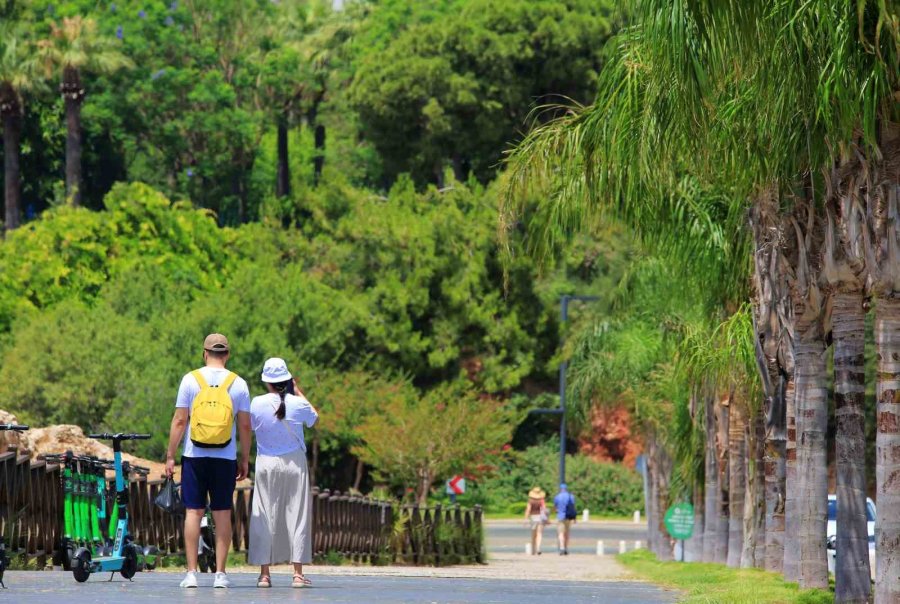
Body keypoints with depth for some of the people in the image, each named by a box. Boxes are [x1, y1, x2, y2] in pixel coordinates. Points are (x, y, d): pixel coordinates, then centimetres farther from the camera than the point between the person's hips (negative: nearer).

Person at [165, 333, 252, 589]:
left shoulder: (191, 379, -1)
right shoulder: (238, 384, 2)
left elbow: (179, 420, -2)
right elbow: (245, 425, 3)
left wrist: (170, 456, 2)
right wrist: (245, 460, 11)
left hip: (194, 455, -1)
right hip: (225, 458, 1)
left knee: (193, 512, 2)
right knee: (223, 514, 4)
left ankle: (191, 572, -1)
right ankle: (220, 573, 2)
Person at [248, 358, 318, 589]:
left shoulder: (257, 404, -9)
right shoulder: (298, 404, -8)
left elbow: (250, 426, 7)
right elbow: (314, 418, 12)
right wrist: (298, 392, 17)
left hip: (266, 465, 0)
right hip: (294, 464, 0)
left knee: (264, 517, 5)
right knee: (296, 516, 4)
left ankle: (264, 573, 2)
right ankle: (297, 573, 1)